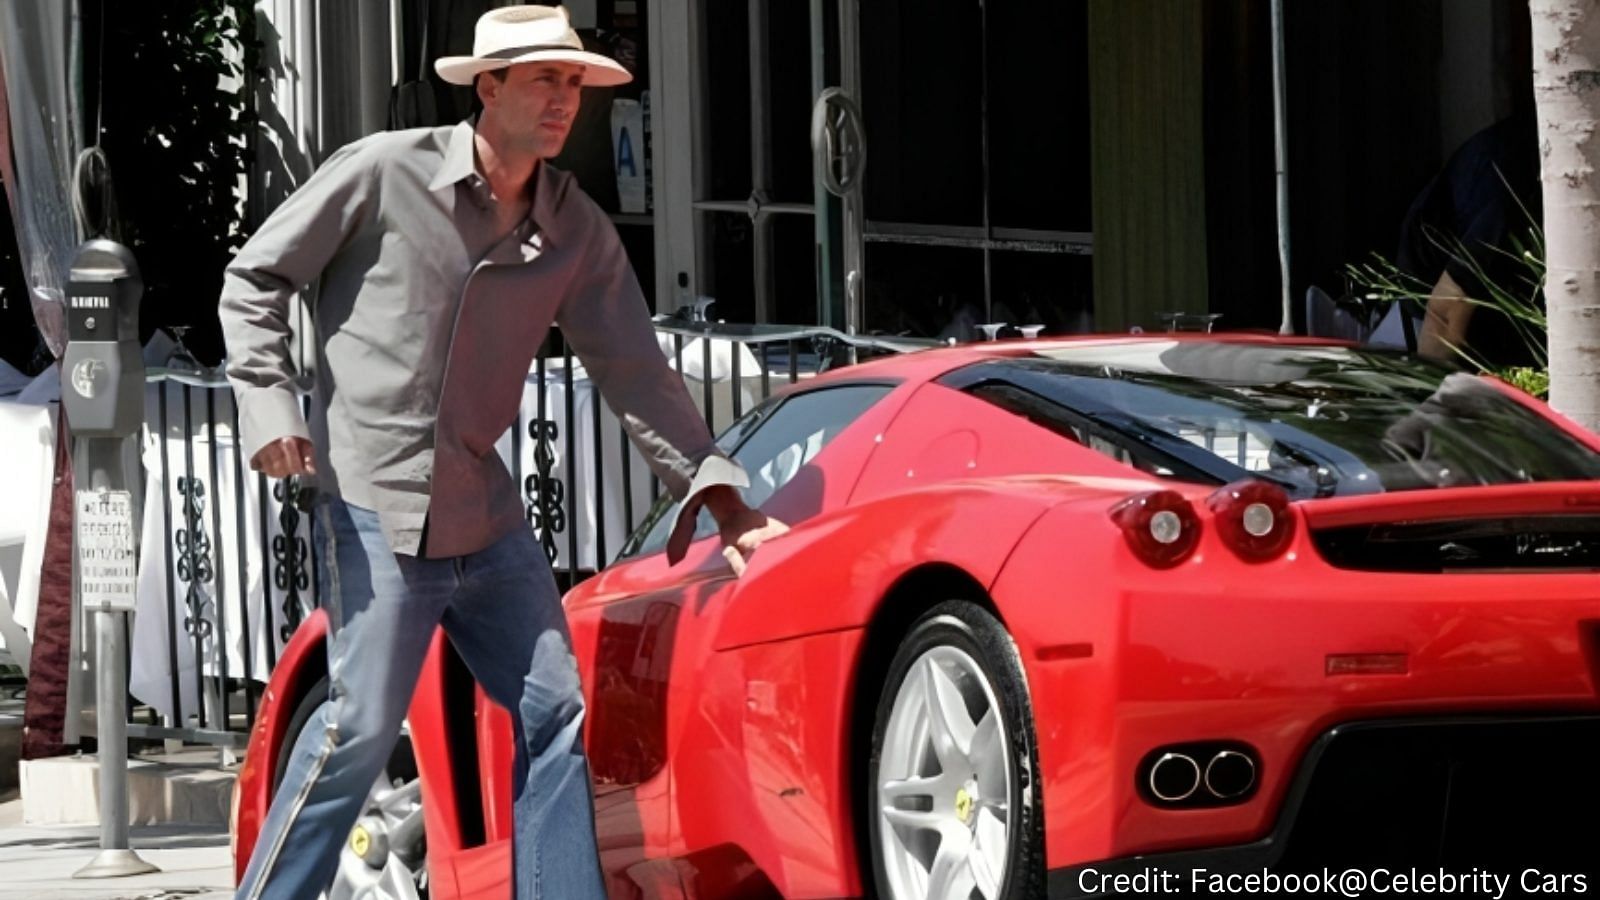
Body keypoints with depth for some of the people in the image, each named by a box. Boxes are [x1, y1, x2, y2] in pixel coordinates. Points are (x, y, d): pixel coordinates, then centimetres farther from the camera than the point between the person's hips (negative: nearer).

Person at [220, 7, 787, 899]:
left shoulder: (577, 231, 5)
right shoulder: (385, 174, -8)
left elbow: (635, 373, 7)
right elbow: (255, 280, 0)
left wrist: (723, 497, 0)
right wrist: (271, 404, -12)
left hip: (486, 515, 6)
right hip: (377, 503, -6)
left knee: (555, 715, 4)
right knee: (364, 722, -11)